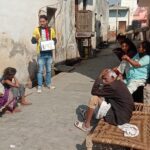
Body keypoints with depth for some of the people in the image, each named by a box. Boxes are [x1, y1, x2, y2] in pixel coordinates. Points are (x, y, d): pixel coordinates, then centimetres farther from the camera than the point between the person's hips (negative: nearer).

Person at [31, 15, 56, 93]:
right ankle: (39, 86, 6)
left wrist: (52, 43, -9)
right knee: (40, 70, -1)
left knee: (49, 70, 14)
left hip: (49, 53, 3)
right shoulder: (37, 29, -2)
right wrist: (36, 39, -27)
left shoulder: (51, 30, 6)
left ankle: (48, 83, 29)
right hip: (41, 53, -3)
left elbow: (54, 40, 13)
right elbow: (33, 41, -5)